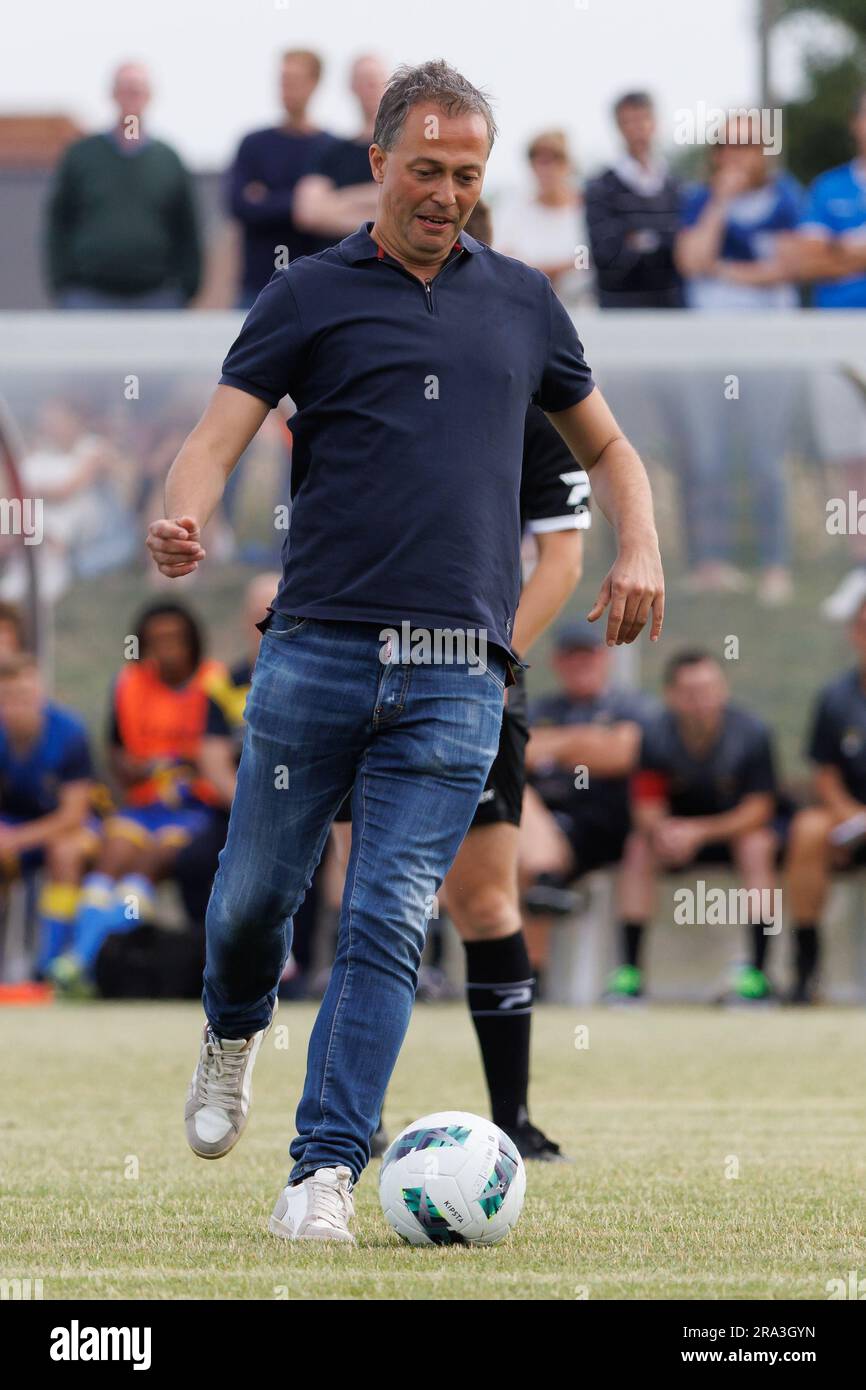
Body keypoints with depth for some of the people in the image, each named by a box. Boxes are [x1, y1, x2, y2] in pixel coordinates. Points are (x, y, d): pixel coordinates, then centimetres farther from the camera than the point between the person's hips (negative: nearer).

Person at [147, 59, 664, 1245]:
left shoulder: (522, 301, 14)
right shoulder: (310, 295, 6)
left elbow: (605, 445, 25)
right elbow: (219, 436, -3)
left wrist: (639, 550, 6)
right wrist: (183, 522, -25)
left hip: (456, 677, 1)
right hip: (317, 649, -1)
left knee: (389, 924, -8)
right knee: (256, 894, 7)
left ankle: (326, 1170, -7)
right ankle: (235, 1033, 41)